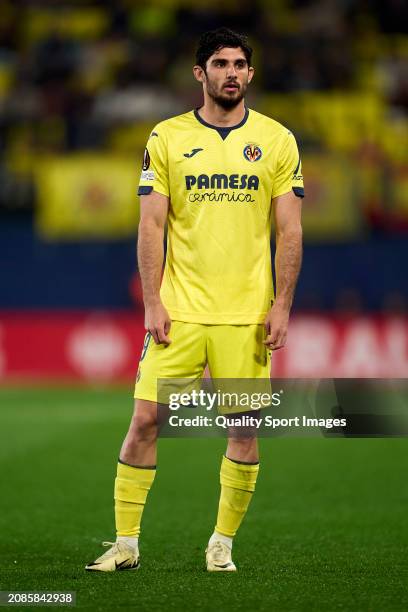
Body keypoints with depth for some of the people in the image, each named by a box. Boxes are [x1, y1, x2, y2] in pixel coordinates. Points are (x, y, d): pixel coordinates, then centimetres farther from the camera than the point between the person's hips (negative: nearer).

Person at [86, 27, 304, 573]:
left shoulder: (277, 140, 5)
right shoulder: (167, 138, 4)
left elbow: (290, 231, 4)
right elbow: (152, 226, 3)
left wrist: (281, 306, -3)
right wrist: (152, 302, -5)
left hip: (247, 315, 0)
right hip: (178, 311, 0)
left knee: (245, 430, 0)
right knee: (146, 420, -5)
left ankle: (222, 544, 15)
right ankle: (125, 544, 3)